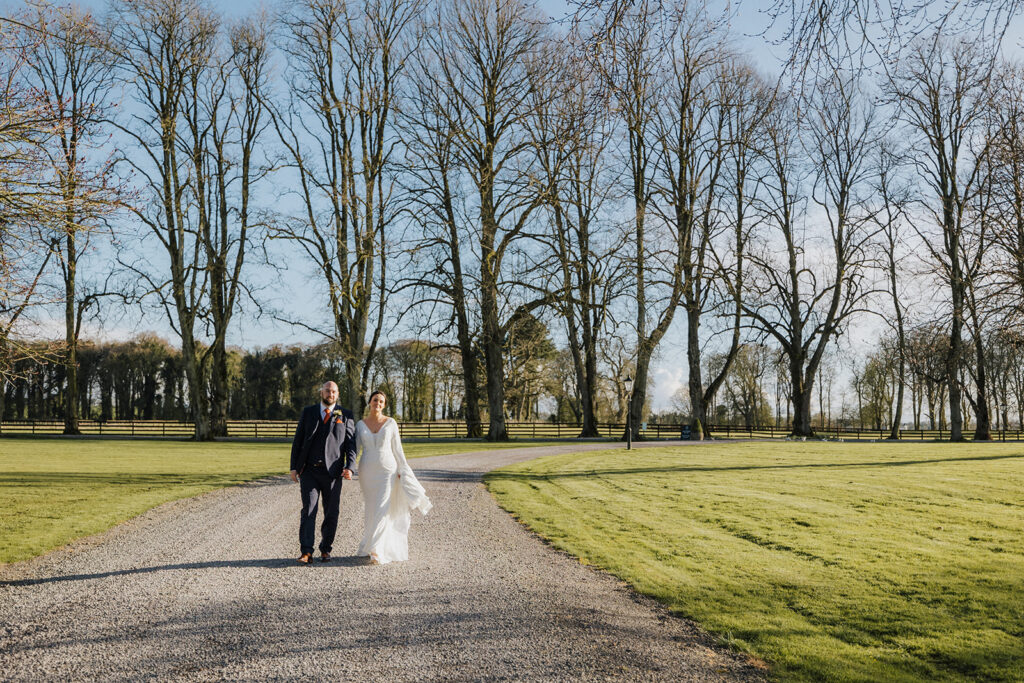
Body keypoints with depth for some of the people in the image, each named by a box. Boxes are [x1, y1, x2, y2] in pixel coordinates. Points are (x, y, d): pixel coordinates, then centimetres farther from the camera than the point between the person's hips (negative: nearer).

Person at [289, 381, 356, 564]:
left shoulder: (346, 416, 8)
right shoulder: (308, 412, 11)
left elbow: (351, 443, 3)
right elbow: (297, 441, 10)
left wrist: (350, 467, -10)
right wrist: (294, 467, 4)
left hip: (333, 472, 0)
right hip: (309, 471, 0)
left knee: (332, 513, 5)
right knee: (308, 510, -7)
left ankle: (325, 550, 18)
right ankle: (306, 552, -7)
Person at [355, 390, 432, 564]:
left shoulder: (391, 423, 0)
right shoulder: (360, 424, 5)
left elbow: (397, 449, 3)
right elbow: (355, 448, 5)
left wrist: (402, 471, -1)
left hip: (387, 470, -2)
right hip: (367, 471, 2)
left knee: (382, 509, -11)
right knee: (372, 509, 8)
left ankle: (377, 551, -11)